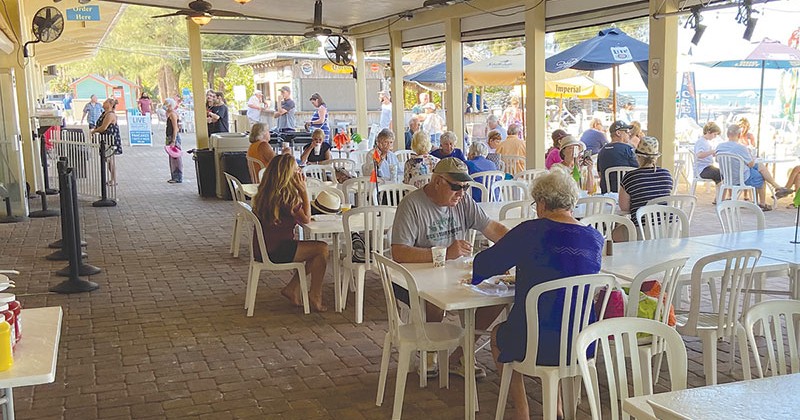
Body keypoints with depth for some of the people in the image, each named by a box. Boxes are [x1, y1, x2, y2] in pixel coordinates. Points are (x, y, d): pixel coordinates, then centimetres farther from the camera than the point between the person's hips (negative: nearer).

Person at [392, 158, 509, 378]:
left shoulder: (463, 201, 7)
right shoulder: (412, 205, -15)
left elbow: (492, 229, 7)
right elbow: (398, 253, -25)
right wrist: (444, 254, -30)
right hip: (414, 279, -6)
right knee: (435, 304, -37)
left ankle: (458, 355, 1)